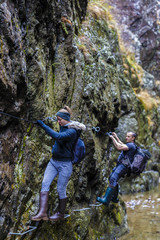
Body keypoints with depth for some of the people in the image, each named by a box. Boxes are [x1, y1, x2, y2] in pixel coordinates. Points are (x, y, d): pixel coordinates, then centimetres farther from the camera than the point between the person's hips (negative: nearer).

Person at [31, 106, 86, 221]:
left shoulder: (72, 131, -19)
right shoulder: (63, 127, 8)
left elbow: (58, 136, -37)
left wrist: (43, 125, -37)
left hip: (65, 164, -8)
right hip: (53, 161, 8)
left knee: (61, 190, 2)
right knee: (45, 183, -8)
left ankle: (61, 214, 22)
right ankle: (42, 212, -13)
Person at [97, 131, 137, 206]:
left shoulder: (131, 145, -10)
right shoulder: (129, 145, 22)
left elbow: (119, 147, -23)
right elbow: (122, 144, 44)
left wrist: (112, 138, -14)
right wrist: (116, 137, 37)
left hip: (124, 166, -11)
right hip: (120, 164, 11)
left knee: (113, 179, -25)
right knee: (111, 178, 17)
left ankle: (106, 200, -34)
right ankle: (114, 198, 22)